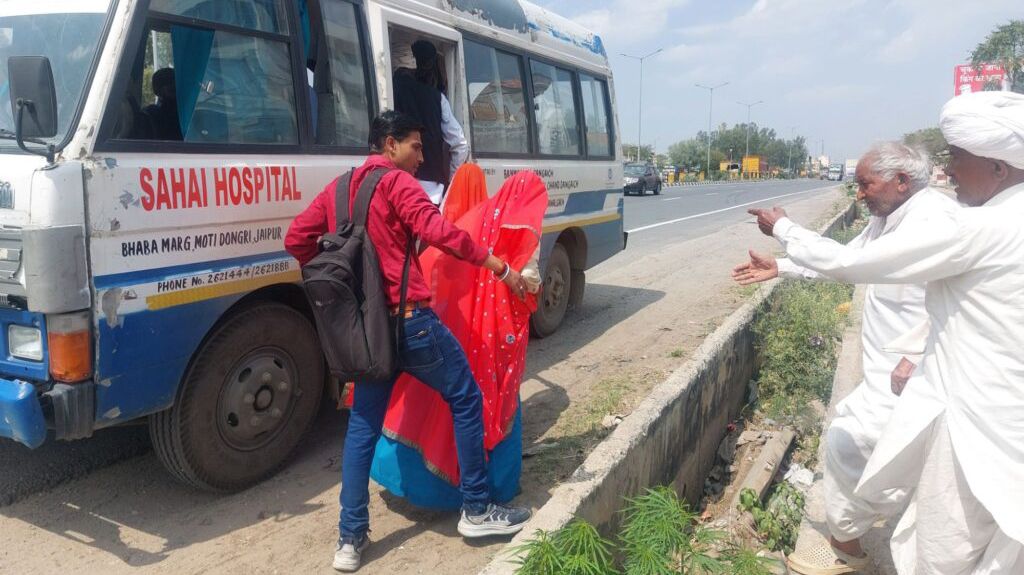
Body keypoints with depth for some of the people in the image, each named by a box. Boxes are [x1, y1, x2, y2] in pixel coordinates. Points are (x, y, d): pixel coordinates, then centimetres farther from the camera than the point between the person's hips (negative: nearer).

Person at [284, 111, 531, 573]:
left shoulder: (337, 188, 16)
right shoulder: (396, 182, -5)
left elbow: (296, 240, 15)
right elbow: (440, 232, -19)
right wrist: (500, 268, -14)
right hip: (409, 318, -7)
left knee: (363, 424, 14)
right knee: (465, 399, 8)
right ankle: (477, 511, 17)